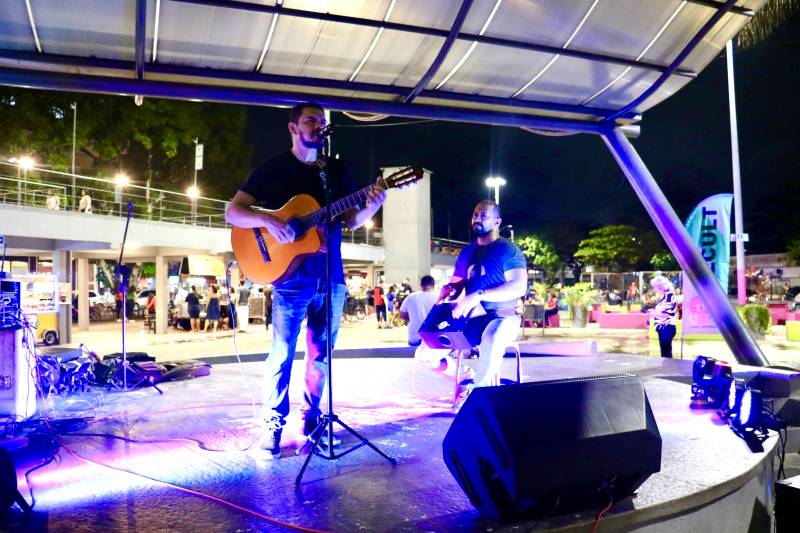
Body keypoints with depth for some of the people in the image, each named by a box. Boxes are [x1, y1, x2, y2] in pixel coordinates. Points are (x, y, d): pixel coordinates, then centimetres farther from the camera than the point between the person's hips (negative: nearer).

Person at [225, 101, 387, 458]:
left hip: (332, 277, 4)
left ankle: (311, 419, 25)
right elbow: (233, 212, -3)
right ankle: (273, 425, 12)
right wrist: (266, 220, -22)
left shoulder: (338, 171, 12)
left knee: (321, 354, 10)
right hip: (292, 278, -4)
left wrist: (371, 207, -10)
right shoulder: (271, 170, 1)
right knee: (282, 355, -2)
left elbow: (351, 220, 11)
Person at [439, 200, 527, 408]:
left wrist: (479, 295, -27)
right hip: (471, 316, 6)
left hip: (502, 315, -6)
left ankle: (475, 391, -21)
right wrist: (448, 290, -8)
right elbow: (456, 284, 19)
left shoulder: (508, 250, -4)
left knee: (491, 339, -40)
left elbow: (519, 287, -16)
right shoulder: (466, 253, 15)